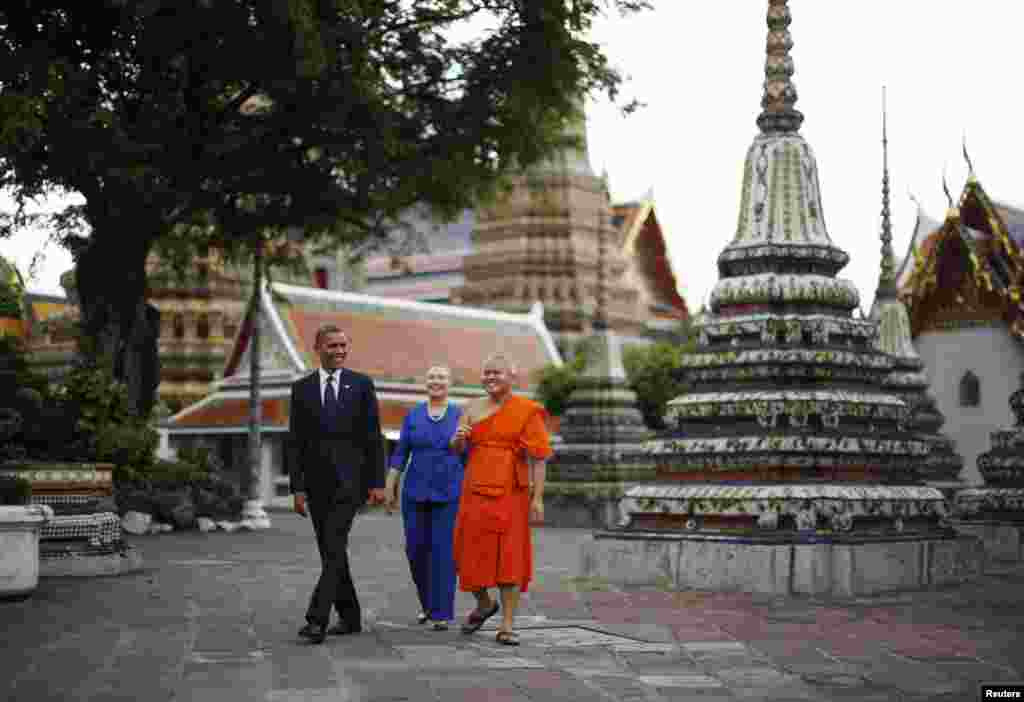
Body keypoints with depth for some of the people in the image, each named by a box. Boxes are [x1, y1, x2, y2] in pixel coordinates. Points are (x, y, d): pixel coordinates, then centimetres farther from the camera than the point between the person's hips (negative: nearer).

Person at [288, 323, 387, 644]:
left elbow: (374, 437, 1)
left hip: (350, 479, -3)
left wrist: (377, 482, -5)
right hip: (317, 482, 3)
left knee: (334, 548, -13)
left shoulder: (362, 384, 2)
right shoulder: (301, 389, 6)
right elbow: (296, 443, 4)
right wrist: (297, 488, -2)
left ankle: (317, 620, -17)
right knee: (331, 551, 9)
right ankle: (350, 617, 21)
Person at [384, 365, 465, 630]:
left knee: (443, 551, -7)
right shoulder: (413, 415, 4)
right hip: (416, 492, 2)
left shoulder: (460, 416, 1)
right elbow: (400, 453, 4)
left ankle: (442, 613, 1)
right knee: (416, 549, 4)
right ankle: (428, 602, 27)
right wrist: (389, 487, -1)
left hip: (449, 493, -2)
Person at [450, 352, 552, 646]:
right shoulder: (473, 408, 10)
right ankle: (484, 604, 35)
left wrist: (537, 498, -15)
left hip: (510, 494, -4)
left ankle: (506, 627, 0)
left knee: (509, 558, -5)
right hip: (476, 492, 4)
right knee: (471, 555, 8)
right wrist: (459, 438, -14)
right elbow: (456, 448, 10)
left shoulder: (527, 411, -4)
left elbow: (539, 457, -8)